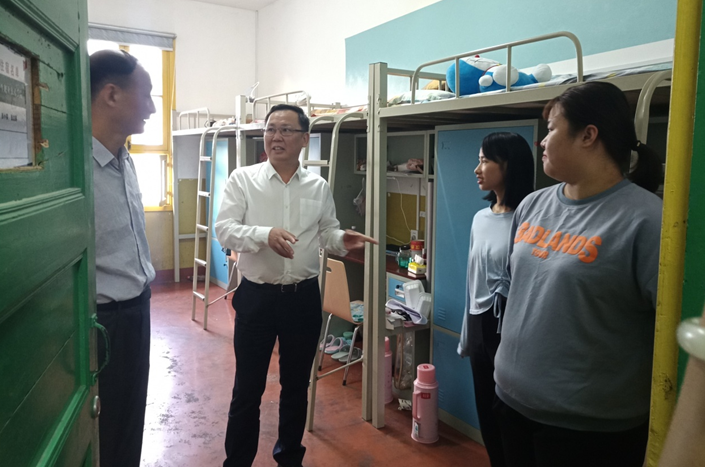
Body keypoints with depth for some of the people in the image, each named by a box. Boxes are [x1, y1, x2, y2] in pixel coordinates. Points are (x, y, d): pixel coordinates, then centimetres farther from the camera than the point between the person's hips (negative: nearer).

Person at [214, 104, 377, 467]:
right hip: (256, 296, -2)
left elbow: (326, 234, 9)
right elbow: (224, 229, -12)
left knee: (296, 386, 17)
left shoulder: (319, 187, 4)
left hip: (304, 297, 3)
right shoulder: (243, 179, -4)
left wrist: (342, 240, -14)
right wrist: (266, 234, -29)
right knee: (247, 389, 8)